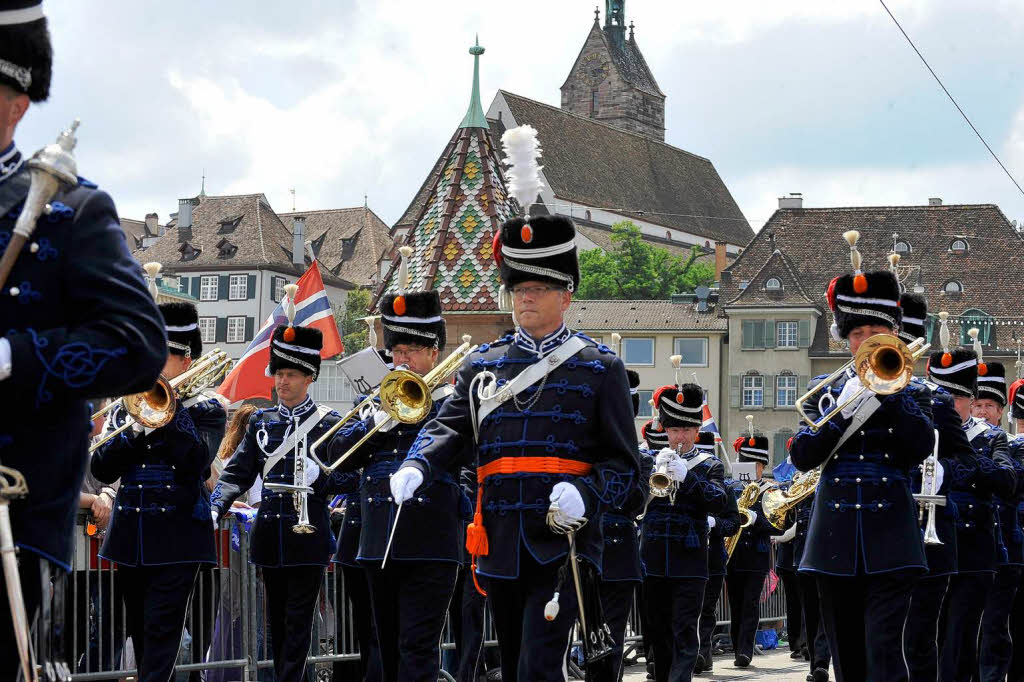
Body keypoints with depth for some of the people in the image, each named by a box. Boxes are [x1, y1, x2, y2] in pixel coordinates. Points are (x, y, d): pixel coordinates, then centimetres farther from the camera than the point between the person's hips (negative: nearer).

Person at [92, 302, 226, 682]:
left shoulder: (203, 411, 1)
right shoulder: (125, 407, 11)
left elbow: (197, 465, -16)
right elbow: (102, 470, 2)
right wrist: (135, 429, -12)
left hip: (177, 536, -5)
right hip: (130, 534, 5)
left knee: (162, 631, -12)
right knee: (139, 631, 10)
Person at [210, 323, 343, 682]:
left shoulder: (328, 422, -1)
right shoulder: (261, 421, 10)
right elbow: (238, 473, 7)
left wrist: (318, 477, -23)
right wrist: (214, 508, -7)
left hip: (307, 532, -4)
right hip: (270, 530, 4)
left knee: (298, 621, -3)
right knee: (277, 620, 10)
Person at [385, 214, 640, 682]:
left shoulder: (599, 368, 3)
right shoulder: (482, 365, 13)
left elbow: (623, 464, 1)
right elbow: (449, 428, 3)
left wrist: (585, 494, -19)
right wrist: (415, 469, -19)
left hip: (560, 544, -4)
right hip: (499, 548, 5)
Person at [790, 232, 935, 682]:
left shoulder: (910, 392, 8)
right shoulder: (826, 392, 10)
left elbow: (920, 449, -10)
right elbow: (802, 457, -3)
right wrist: (844, 412, -14)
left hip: (889, 539, -2)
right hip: (836, 539, 3)